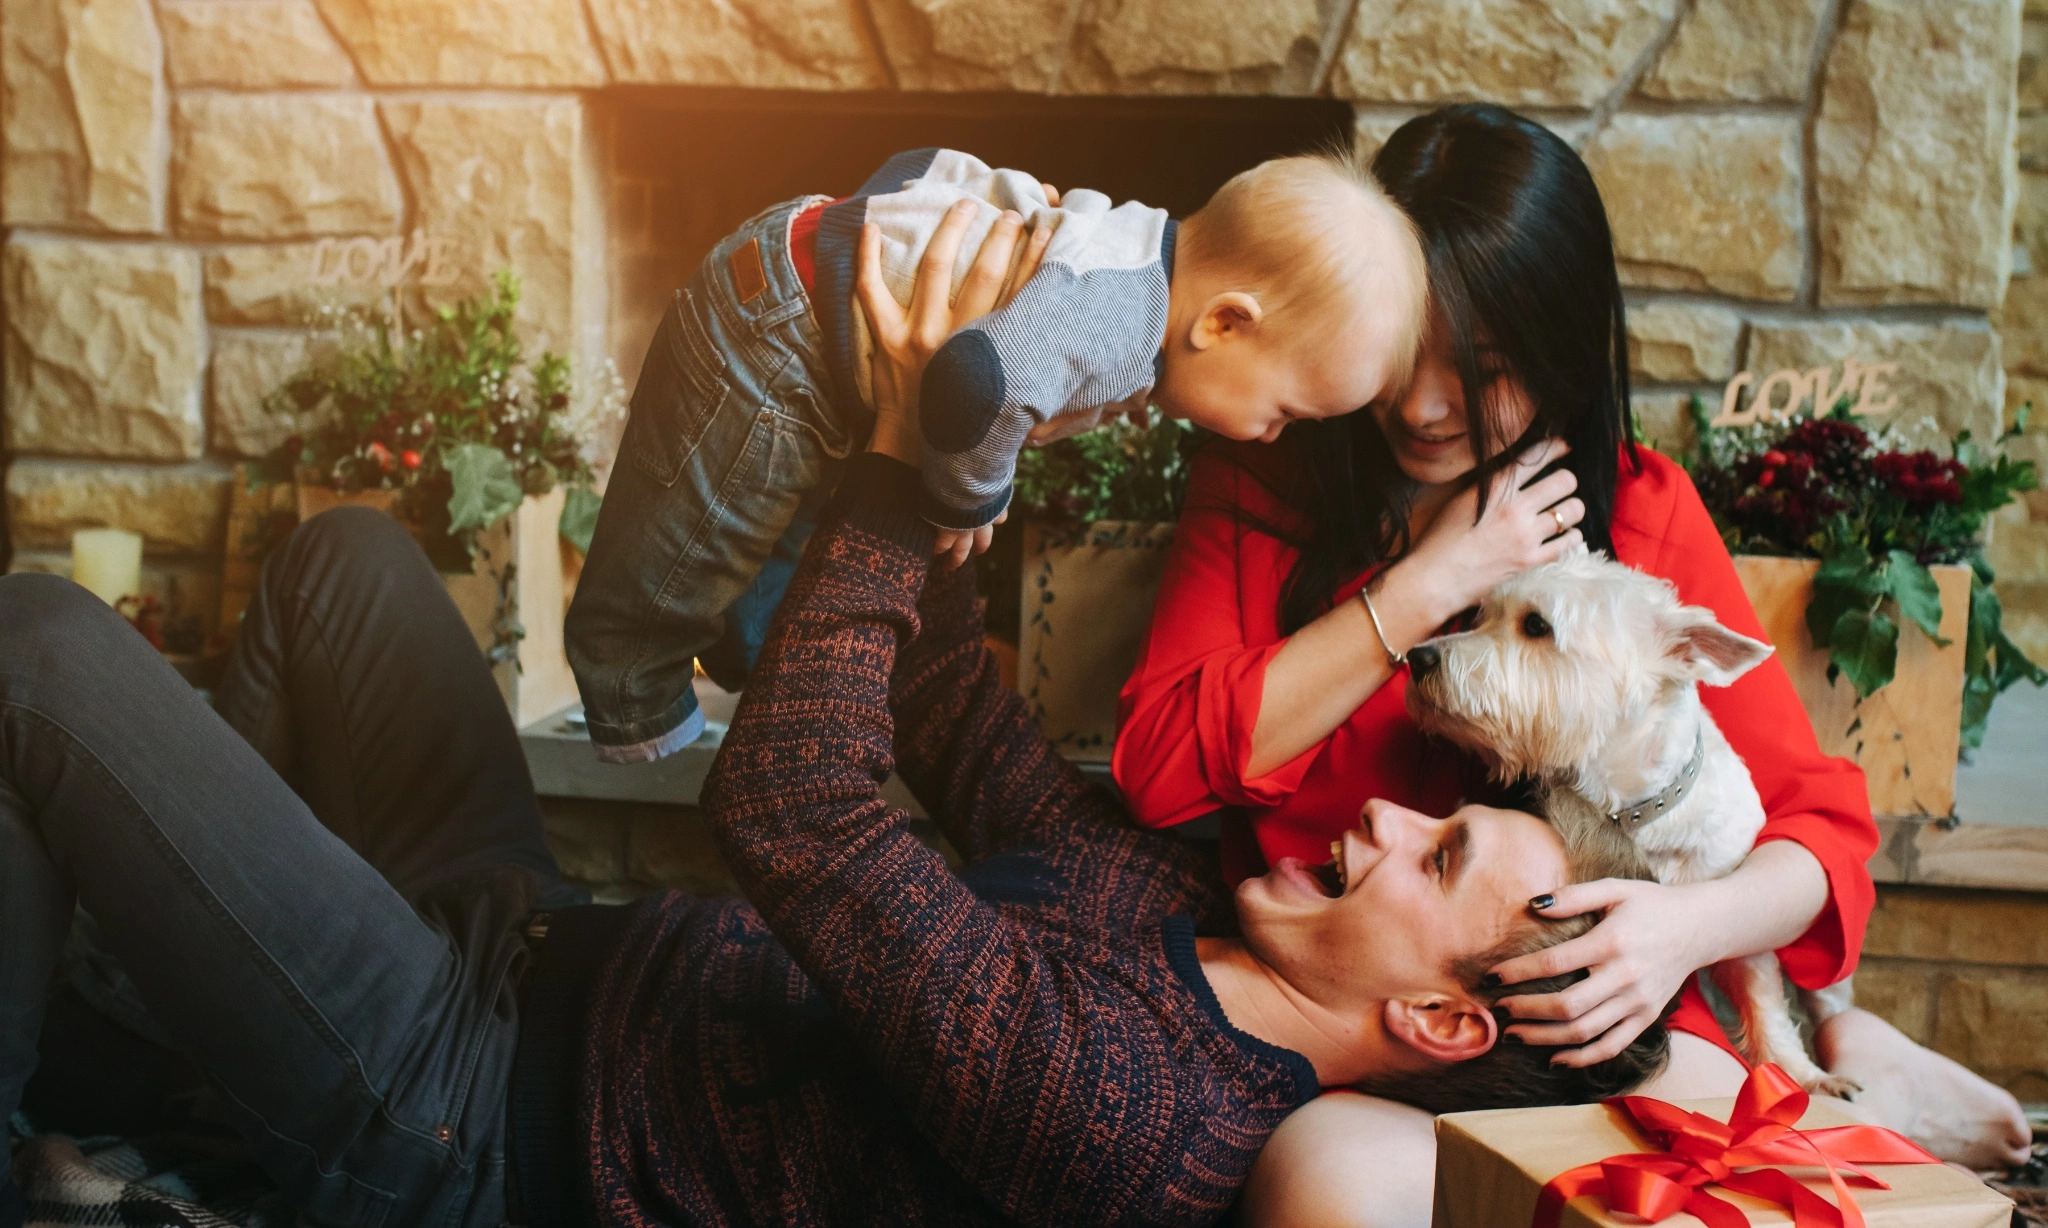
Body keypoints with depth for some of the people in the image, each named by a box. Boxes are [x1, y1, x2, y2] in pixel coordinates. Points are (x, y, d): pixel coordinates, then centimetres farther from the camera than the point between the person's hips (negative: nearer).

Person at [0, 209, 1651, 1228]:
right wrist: (917, 476, -1)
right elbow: (967, 737, 8)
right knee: (349, 551, 17)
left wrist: (904, 457, -29)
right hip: (543, 950, 9)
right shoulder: (1171, 896, -3)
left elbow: (794, 808, -35)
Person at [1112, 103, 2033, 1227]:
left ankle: (1826, 1086, 0)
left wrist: (1693, 923, -22)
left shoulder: (1642, 512, 4)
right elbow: (1159, 767, -9)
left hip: (1585, 1012, -1)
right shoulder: (1260, 487, 4)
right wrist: (1428, 585, -12)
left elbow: (1821, 828, 3)